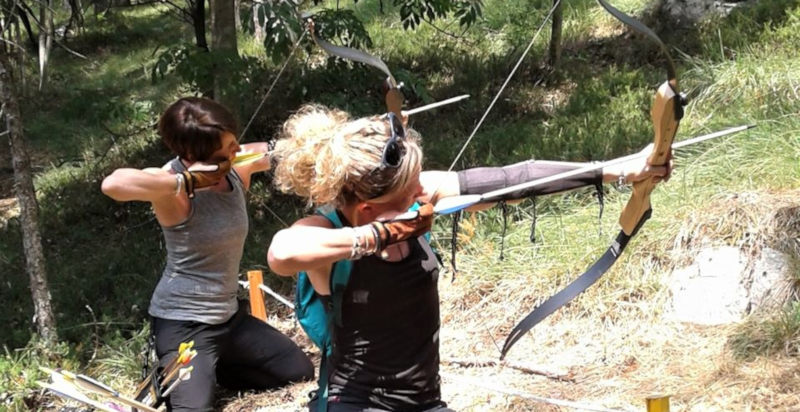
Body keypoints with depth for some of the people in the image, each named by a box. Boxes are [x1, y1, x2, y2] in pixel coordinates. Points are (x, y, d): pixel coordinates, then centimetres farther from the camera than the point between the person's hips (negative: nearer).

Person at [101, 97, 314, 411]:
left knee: (301, 373, 18)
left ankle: (207, 370, 25)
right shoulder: (175, 186, -24)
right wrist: (186, 181, -40)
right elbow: (113, 184, -44)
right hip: (182, 323, -8)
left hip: (228, 317, 8)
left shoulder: (236, 166, -4)